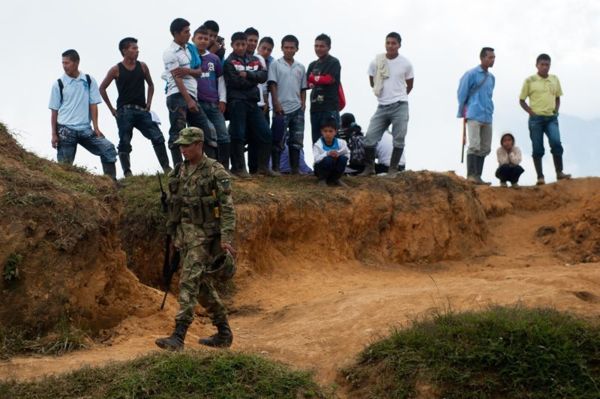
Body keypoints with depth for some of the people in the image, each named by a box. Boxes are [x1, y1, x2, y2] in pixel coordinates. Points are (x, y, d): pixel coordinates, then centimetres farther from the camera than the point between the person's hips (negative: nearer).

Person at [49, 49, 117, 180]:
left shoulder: (89, 81, 5)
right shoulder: (59, 84, 1)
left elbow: (93, 105, 5)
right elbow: (54, 111, 3)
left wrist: (96, 127, -4)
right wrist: (54, 134, -2)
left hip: (85, 129, 1)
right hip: (65, 130, -1)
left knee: (108, 148, -13)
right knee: (64, 165, -1)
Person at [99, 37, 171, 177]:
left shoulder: (142, 66, 8)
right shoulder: (116, 70, -2)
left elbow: (150, 85, 22)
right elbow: (102, 88, 3)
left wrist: (149, 103, 10)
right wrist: (112, 109, 1)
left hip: (142, 110, 3)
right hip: (124, 111, -3)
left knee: (158, 137, -7)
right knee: (125, 143, -2)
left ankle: (166, 168, -3)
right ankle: (127, 173, 1)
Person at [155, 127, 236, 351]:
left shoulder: (216, 172, -9)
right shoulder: (178, 172, 11)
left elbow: (227, 208, -13)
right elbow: (173, 207, 18)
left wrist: (226, 238, -21)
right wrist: (173, 236, 17)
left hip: (204, 234, -8)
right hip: (184, 234, 8)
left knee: (189, 282, -15)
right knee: (202, 284, 13)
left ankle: (178, 336, -16)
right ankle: (224, 333, 25)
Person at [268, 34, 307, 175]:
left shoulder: (300, 67, 14)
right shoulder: (275, 65, 1)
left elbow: (303, 88, 16)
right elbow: (272, 85, -4)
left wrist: (303, 103, 4)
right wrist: (276, 104, -11)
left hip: (297, 108, 4)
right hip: (282, 108, -4)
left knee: (297, 140, 6)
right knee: (278, 140, -1)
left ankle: (295, 168, 11)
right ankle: (275, 167, 4)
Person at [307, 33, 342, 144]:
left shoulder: (334, 62, 0)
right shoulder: (312, 65, 18)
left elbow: (330, 79, -11)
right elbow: (306, 82, 13)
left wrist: (314, 78, 0)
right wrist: (311, 84, -9)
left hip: (330, 107, -6)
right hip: (315, 107, 6)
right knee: (316, 142, 7)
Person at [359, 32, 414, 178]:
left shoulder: (406, 63, -2)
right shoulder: (376, 62, 0)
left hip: (400, 106, -2)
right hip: (382, 107, 2)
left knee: (398, 140, -1)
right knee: (369, 137, -3)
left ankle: (393, 170, 8)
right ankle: (369, 167, 11)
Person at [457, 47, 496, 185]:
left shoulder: (491, 77, 15)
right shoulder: (471, 74, -5)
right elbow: (462, 94, -2)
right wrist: (462, 113, 2)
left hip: (487, 117, 7)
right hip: (474, 116, -7)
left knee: (485, 148, 5)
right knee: (474, 146, -14)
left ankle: (478, 176, 10)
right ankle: (471, 175, -14)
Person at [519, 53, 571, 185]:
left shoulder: (554, 79, 11)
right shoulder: (530, 80, 1)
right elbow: (521, 100, 5)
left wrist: (556, 110, 5)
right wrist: (531, 113, -6)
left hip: (551, 118, 2)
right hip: (536, 118, -2)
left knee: (556, 143, -16)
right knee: (537, 148, -1)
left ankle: (559, 172, -7)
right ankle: (540, 177, 4)